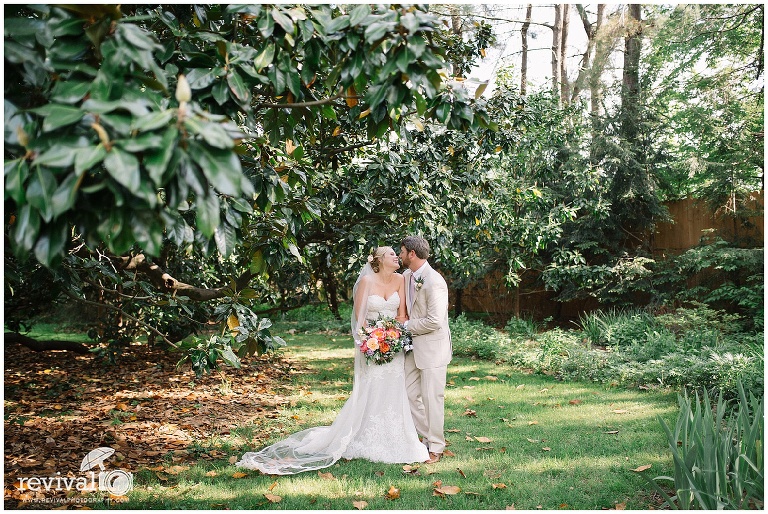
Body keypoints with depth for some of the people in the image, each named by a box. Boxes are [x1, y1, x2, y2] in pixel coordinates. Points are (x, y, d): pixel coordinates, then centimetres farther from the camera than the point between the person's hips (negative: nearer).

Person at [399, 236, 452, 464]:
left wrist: (406, 325, -14)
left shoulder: (434, 282, -21)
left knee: (431, 398, 0)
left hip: (432, 346, -9)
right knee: (410, 394, 12)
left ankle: (435, 448, 15)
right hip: (414, 345, 9)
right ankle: (428, 438, 27)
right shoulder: (406, 276, 6)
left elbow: (434, 321, -24)